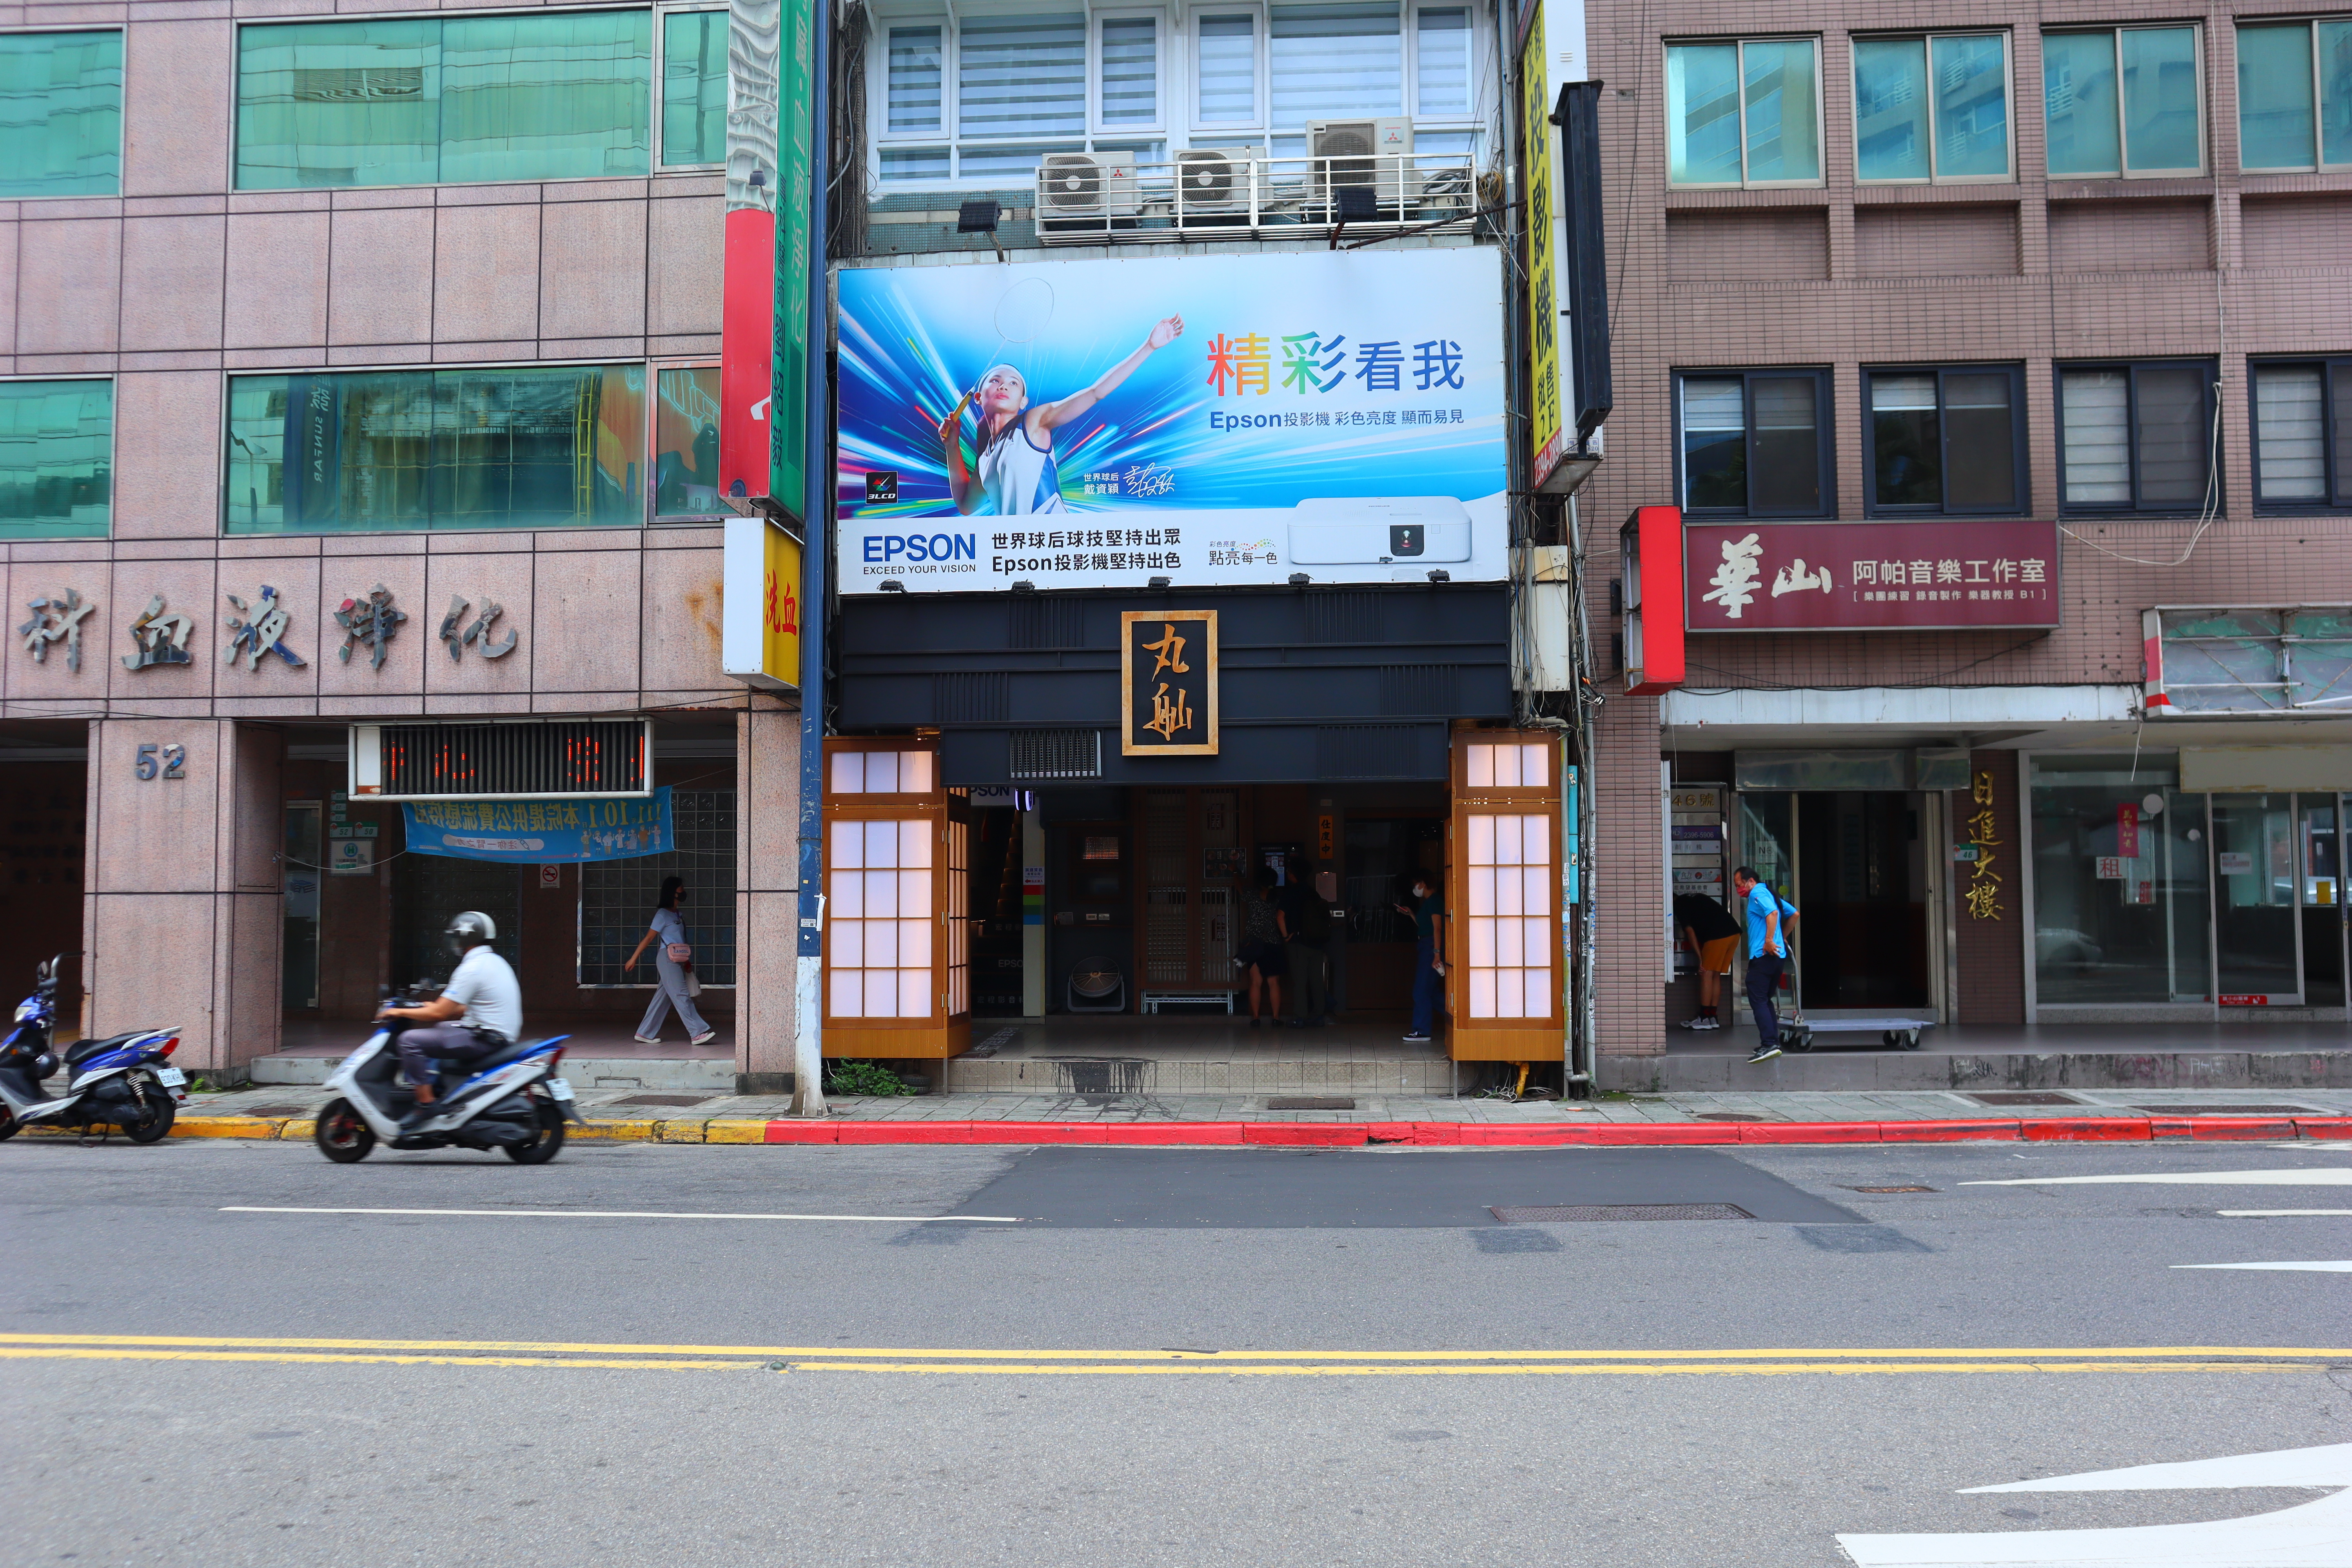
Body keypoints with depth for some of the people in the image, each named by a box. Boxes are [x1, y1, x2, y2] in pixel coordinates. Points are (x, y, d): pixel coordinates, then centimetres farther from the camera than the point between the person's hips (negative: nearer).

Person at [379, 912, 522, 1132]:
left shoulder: (472, 969, -16)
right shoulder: (496, 962, 15)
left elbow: (439, 1014, -16)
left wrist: (400, 1012, -4)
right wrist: (436, 1006, 24)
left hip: (485, 1039, -11)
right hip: (501, 1036, 11)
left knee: (411, 1040, -14)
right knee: (430, 1029, 28)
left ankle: (425, 1105, -13)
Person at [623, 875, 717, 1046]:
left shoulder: (678, 915, 17)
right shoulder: (663, 915, -7)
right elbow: (649, 938, -7)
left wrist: (687, 962, 15)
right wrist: (634, 958, -5)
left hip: (677, 961, 9)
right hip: (667, 960, -9)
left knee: (662, 998, 9)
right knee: (681, 996, -10)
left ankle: (645, 1033, 14)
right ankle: (698, 1033, -13)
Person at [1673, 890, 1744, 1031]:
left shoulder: (1679, 905, 4)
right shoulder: (1694, 898, 29)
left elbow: (1690, 931, -4)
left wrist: (1700, 958, -4)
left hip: (1718, 935, -8)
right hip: (1734, 931, 8)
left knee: (1706, 974, -2)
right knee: (1715, 975, 12)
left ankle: (1704, 1019, -2)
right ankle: (1713, 1017, 12)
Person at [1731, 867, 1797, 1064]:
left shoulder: (1757, 894, -7)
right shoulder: (1771, 895, 22)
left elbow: (1773, 913, -24)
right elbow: (1794, 914, 29)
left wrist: (1769, 941, -25)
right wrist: (1783, 937, 31)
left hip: (1764, 956, -10)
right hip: (1778, 956, 10)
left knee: (1758, 1000, -12)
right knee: (1765, 1000, 16)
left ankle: (1769, 1044, -20)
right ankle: (1773, 1042, 16)